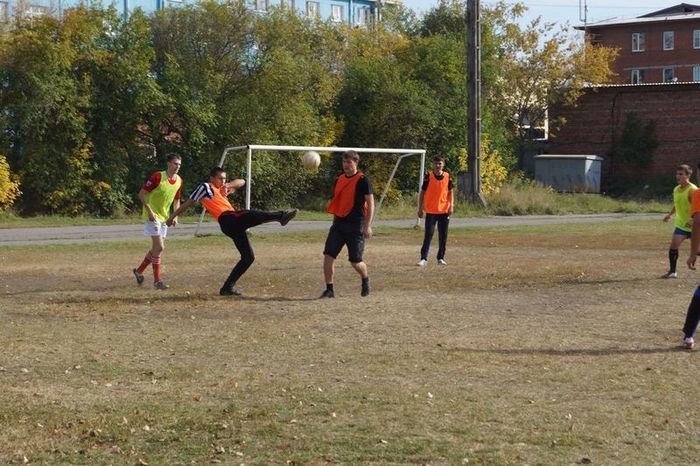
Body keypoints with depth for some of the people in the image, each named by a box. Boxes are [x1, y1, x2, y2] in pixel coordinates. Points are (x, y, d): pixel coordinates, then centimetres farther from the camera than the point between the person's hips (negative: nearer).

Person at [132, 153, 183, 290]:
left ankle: (139, 271, 29)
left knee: (157, 247, 11)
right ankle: (157, 280, -7)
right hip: (153, 216, -7)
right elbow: (142, 194, -15)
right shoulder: (157, 177, -18)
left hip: (164, 216, 7)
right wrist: (149, 211, -21)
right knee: (159, 247, -13)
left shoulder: (179, 181, 2)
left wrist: (175, 216, 4)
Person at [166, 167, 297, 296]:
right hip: (228, 220, -9)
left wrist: (229, 185, 11)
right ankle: (281, 216, -58)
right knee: (255, 215, -32)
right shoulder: (205, 187, 10)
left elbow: (242, 182, 32)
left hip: (236, 225, 9)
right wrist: (173, 216, 17)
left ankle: (228, 287, 7)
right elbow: (188, 203, 13)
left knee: (248, 257, 6)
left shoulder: (222, 189, 33)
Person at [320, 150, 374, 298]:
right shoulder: (340, 179, 11)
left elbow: (370, 203, -10)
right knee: (328, 256, -6)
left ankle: (366, 280, 29)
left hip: (356, 226, -6)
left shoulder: (363, 180, -8)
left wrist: (368, 226, -17)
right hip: (338, 224, 6)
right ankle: (329, 289, 1)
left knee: (355, 262, -1)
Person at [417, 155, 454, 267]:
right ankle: (423, 259, -6)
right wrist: (420, 209, -1)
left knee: (443, 236, 6)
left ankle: (441, 258, 16)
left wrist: (451, 206, -4)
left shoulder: (447, 177, 3)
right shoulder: (429, 177, -4)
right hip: (431, 211, -2)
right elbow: (422, 193, 1)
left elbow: (451, 192, 9)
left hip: (444, 211, 2)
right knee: (428, 235, -6)